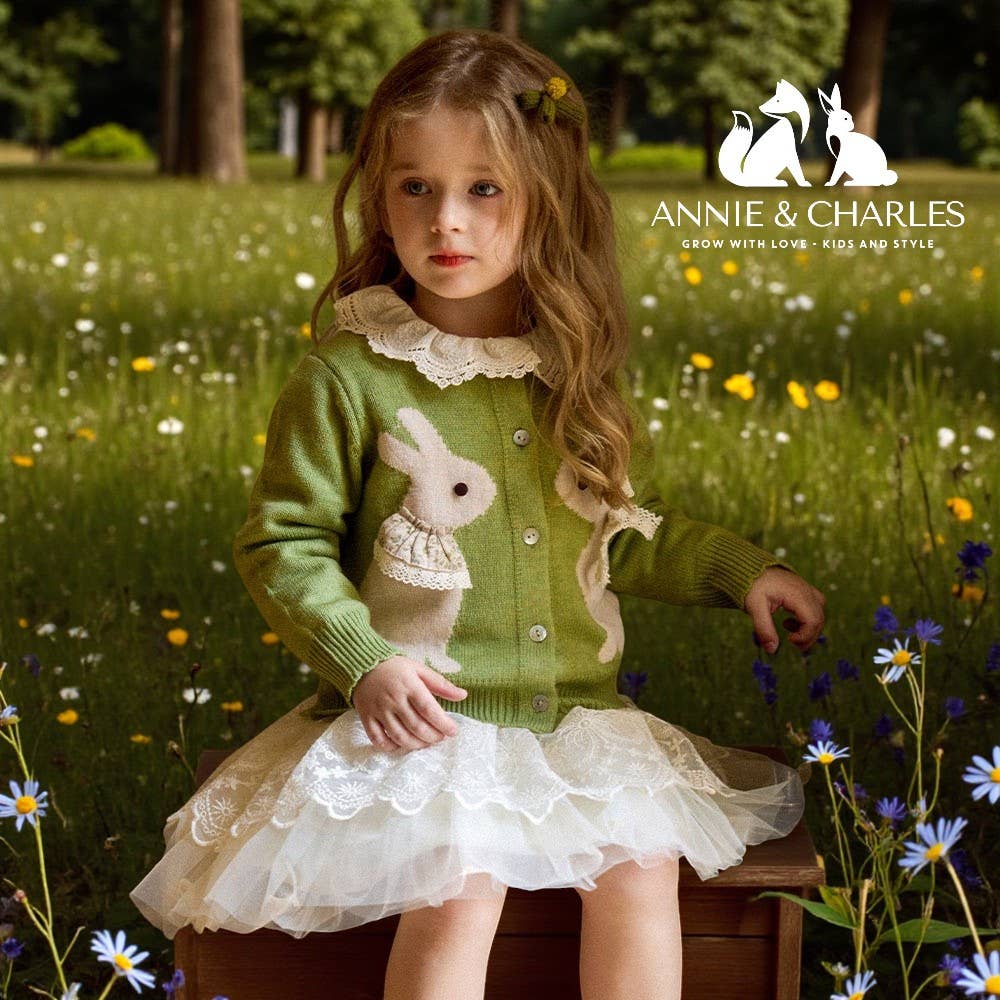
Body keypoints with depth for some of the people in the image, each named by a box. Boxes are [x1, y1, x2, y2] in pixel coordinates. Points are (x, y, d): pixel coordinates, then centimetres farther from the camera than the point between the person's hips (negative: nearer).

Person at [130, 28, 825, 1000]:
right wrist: (365, 661, -15)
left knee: (643, 867, -16)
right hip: (424, 723, -4)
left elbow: (626, 530, 23)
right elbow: (281, 544, -4)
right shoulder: (348, 375, -6)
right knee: (461, 885, -27)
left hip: (576, 712, 4)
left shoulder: (574, 373, 9)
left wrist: (736, 566, 13)